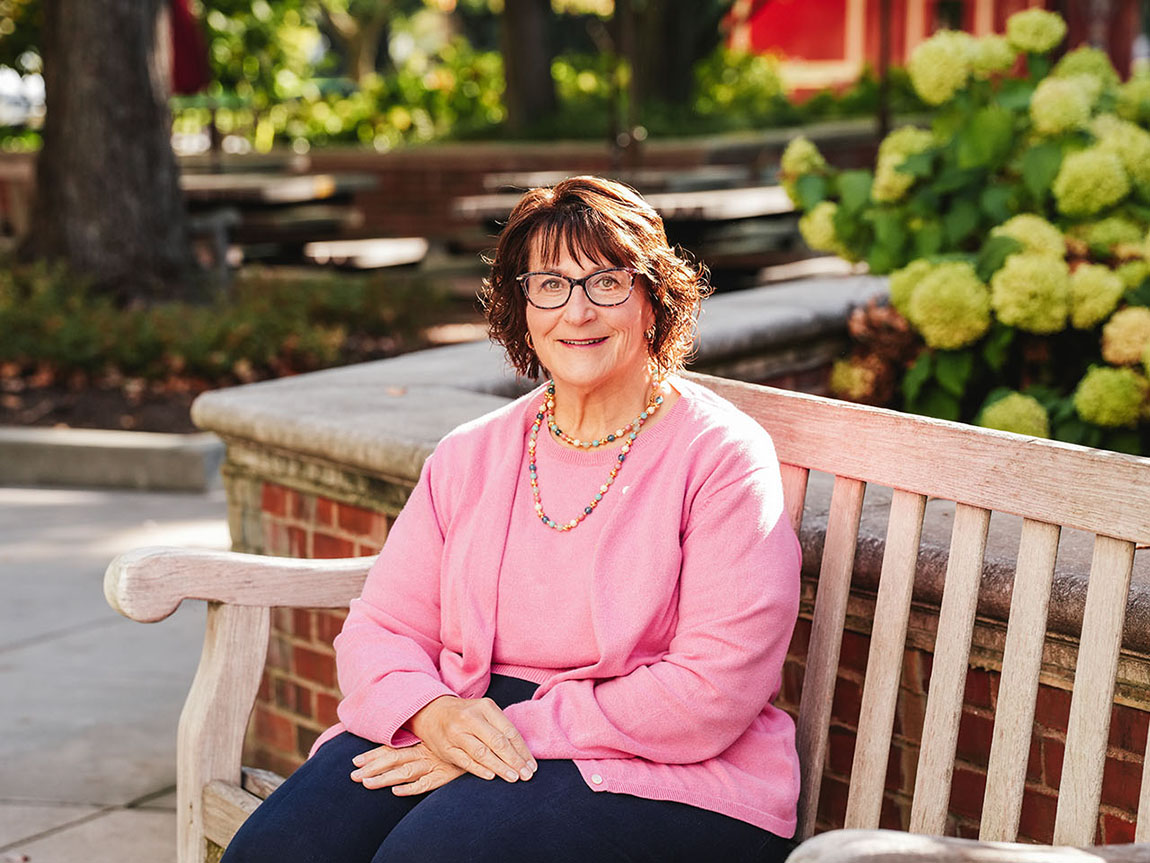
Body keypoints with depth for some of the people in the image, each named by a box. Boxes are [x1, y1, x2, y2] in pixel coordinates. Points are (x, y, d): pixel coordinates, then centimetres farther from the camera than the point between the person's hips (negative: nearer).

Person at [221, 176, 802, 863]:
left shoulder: (722, 456, -5)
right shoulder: (470, 456, 12)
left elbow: (713, 692, -13)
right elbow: (381, 631, 9)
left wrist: (519, 732, -17)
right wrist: (435, 713, -15)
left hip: (662, 775, -4)